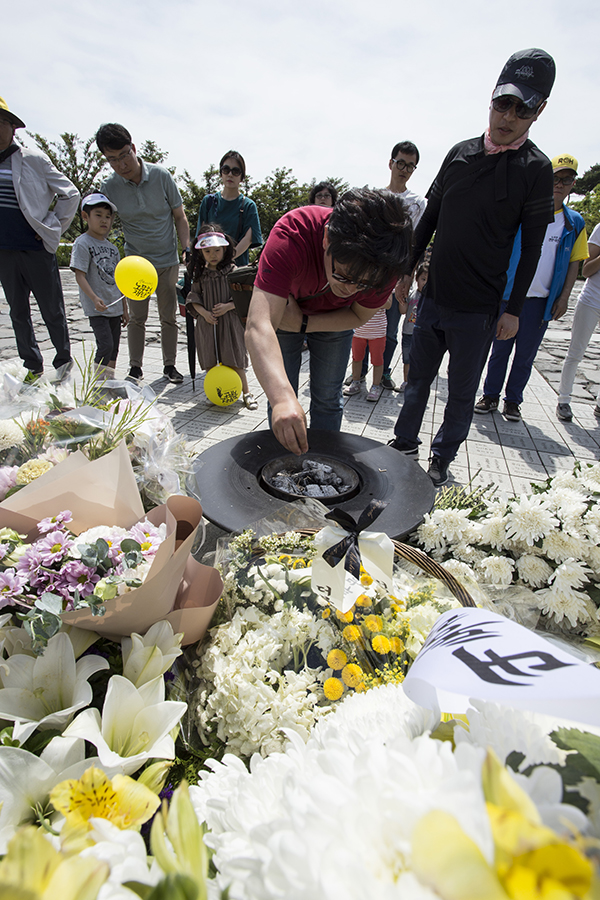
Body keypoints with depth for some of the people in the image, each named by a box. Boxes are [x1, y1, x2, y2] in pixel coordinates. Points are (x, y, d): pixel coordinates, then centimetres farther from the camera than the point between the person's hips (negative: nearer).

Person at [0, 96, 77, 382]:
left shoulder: (32, 159, -2)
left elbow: (70, 194, 1)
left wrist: (53, 230, -2)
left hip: (36, 249, -5)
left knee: (52, 310, 2)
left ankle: (64, 359, 20)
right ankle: (32, 366, 18)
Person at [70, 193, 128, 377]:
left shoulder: (112, 247, 15)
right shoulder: (82, 243, -5)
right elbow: (79, 275, -13)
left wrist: (124, 309, 17)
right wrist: (95, 298, -27)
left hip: (115, 307, 7)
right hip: (96, 308, -7)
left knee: (114, 348, 9)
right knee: (105, 345, -15)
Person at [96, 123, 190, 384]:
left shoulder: (161, 176, -8)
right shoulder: (109, 187, -6)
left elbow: (179, 217, 0)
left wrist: (186, 248, -11)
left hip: (167, 260, 0)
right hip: (134, 262, 1)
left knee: (168, 316, 3)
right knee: (136, 317, 4)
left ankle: (169, 364, 15)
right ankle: (135, 367, 15)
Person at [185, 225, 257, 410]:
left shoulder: (232, 271, -3)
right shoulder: (200, 274, 5)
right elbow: (194, 297, 8)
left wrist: (228, 306, -17)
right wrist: (203, 312, -9)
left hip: (229, 320, -3)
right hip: (207, 322, 3)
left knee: (234, 359, -1)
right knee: (209, 359, 7)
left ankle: (246, 393, 9)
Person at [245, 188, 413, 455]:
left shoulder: (386, 263, -33)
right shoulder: (291, 235, -43)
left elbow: (359, 316, -13)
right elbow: (258, 326, -52)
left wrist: (303, 323, -26)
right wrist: (282, 398, -66)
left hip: (335, 320, 2)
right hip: (282, 309, -1)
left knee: (328, 398, 5)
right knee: (282, 402, -1)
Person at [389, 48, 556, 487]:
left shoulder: (536, 169, -2)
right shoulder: (460, 153, 9)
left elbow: (532, 247, -3)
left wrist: (514, 309, -7)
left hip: (478, 310, -3)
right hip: (433, 297, 4)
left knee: (462, 393, 6)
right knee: (418, 378, 13)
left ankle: (442, 461, 22)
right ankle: (405, 444, 30)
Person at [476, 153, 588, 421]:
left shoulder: (574, 223, 9)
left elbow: (574, 263, 10)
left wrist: (564, 297, 0)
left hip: (541, 300, 1)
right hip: (508, 295, -1)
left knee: (525, 354, 6)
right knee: (500, 349, 4)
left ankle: (513, 400, 17)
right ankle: (490, 395, 17)